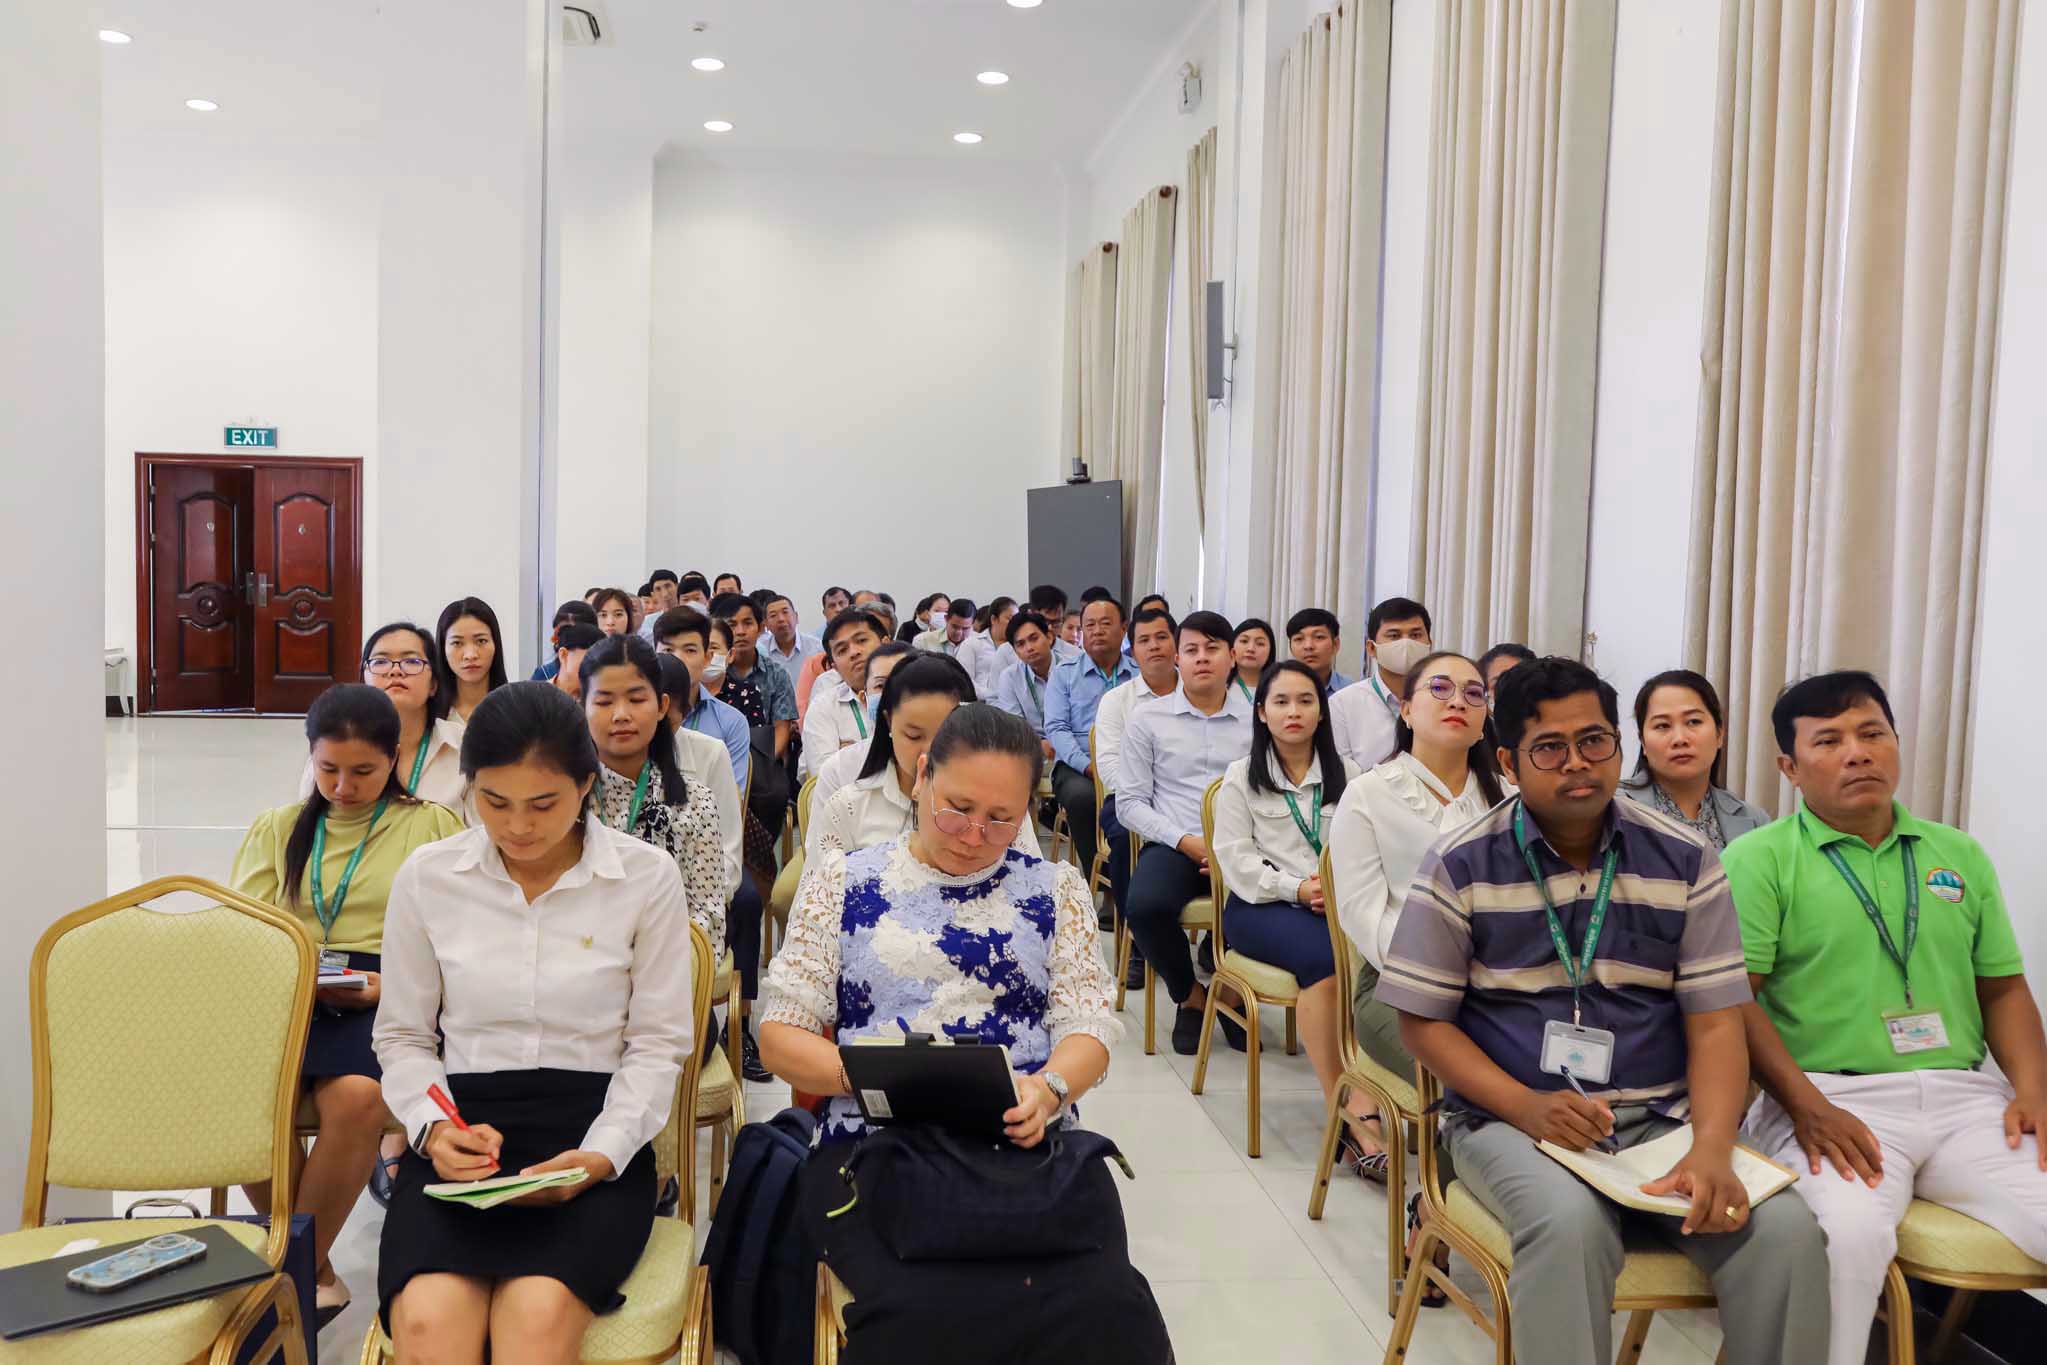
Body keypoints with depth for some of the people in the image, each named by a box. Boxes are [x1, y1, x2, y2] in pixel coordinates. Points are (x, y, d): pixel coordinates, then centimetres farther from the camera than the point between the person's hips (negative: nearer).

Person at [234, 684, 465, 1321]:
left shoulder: (434, 826, 12)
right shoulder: (276, 828, 22)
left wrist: (392, 982, -13)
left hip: (391, 998, -2)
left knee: (356, 1095, -35)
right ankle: (315, 1273, -10)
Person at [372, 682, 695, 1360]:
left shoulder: (647, 876, 0)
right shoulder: (426, 876, 4)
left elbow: (657, 1043, 4)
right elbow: (403, 1036, 13)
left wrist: (602, 1154, -12)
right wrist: (434, 1127, -7)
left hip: (592, 1132, -1)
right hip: (462, 1132, 1)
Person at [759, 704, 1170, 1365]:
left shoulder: (1055, 888, 16)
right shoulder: (841, 880, 12)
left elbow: (1090, 1026, 9)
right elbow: (780, 1035, 8)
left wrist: (1049, 1087, -14)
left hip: (1032, 1142, 2)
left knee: (1105, 1305, -28)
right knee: (923, 1310, -33)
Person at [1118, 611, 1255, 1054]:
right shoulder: (1148, 718, 9)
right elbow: (1130, 802, 5)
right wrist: (1185, 842, -9)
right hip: (1173, 846, 0)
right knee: (1145, 907, -32)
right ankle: (1189, 995, 1)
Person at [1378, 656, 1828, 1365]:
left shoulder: (1686, 862, 3)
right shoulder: (1461, 866, -3)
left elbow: (1715, 1022, 1)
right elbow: (1423, 1021, -1)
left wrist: (1712, 1147, -17)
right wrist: (1526, 1106, -17)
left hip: (1660, 1117, 3)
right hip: (1510, 1117, -2)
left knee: (1787, 1232, -23)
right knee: (1571, 1227, -34)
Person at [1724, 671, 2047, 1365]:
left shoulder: (1960, 855, 19)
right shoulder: (1758, 858, 1)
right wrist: (1805, 1106, -17)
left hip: (1969, 1098, 5)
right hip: (1835, 1102, -5)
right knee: (1849, 1234, -33)